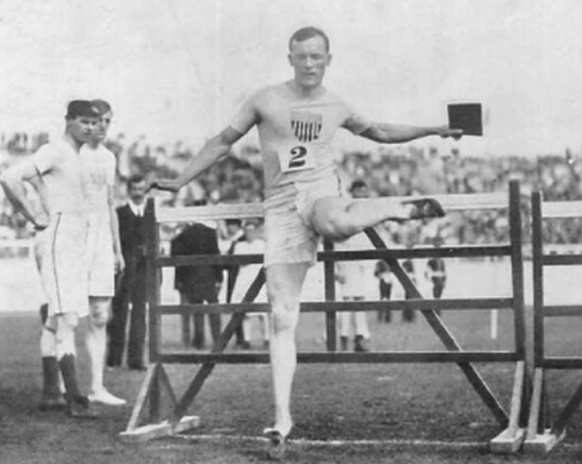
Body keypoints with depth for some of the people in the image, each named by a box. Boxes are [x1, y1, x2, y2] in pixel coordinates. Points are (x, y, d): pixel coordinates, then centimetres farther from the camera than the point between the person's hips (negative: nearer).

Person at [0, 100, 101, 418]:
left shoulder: (76, 158, 19)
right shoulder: (54, 152, -9)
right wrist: (34, 218, -16)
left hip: (75, 244, 10)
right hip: (57, 239, -10)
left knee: (57, 319, 12)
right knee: (66, 320, -16)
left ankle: (50, 393, 18)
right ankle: (74, 399, -21)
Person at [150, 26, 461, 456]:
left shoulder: (336, 107, 12)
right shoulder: (266, 101, 6)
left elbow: (377, 132, 29)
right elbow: (223, 142, 13)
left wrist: (433, 131, 26)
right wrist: (181, 181, 9)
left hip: (322, 191, 0)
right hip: (282, 208, 0)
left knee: (338, 223, -42)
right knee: (283, 318, -7)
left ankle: (405, 208, -11)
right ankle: (282, 417, -1)